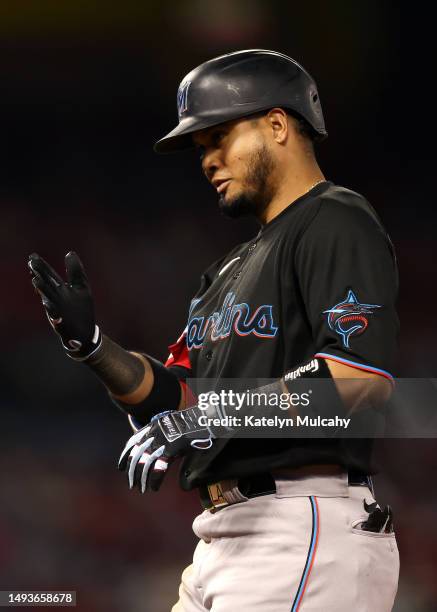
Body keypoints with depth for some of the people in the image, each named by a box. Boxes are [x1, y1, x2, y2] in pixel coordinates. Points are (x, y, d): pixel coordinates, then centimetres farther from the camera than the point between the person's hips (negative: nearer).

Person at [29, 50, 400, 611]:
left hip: (303, 533, -9)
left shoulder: (337, 223, -5)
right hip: (224, 538, 9)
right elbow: (177, 398, 20)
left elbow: (363, 375, -19)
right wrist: (91, 346, 4)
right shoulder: (231, 270, 25)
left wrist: (217, 413, -23)